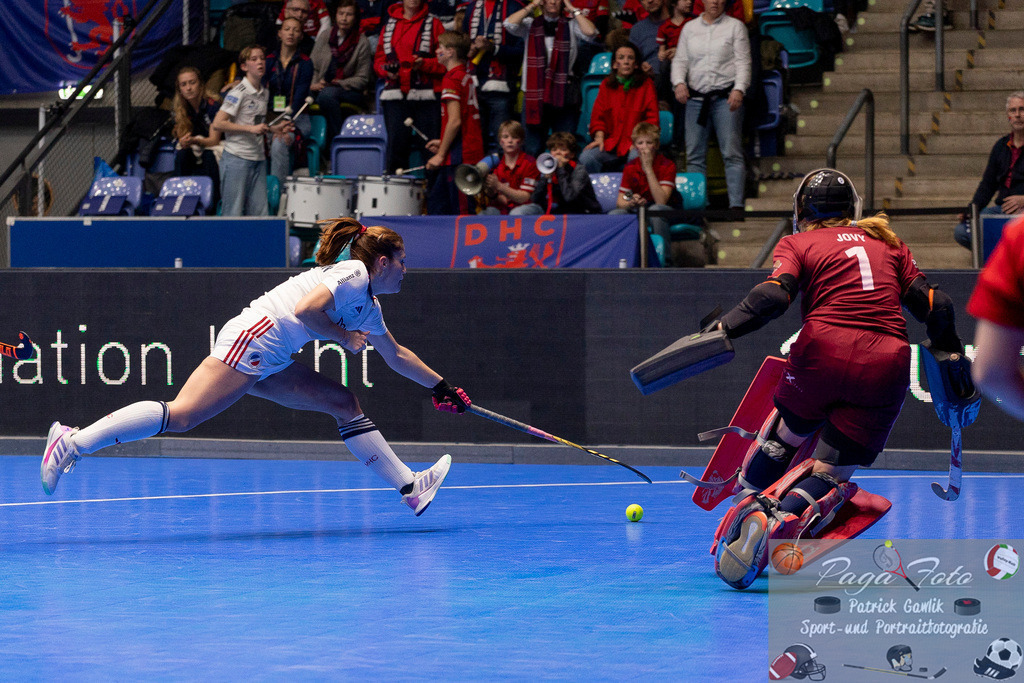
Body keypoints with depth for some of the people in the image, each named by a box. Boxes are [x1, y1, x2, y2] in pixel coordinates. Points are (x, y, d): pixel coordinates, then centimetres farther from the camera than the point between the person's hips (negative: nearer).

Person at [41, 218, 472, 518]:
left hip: (268, 365, 10)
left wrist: (440, 386, 41)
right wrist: (344, 337, -8)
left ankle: (409, 487, 8)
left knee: (344, 403, 7)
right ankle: (73, 442, -23)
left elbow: (396, 355, 38)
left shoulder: (369, 306, 24)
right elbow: (306, 309, -21)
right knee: (180, 415, -20)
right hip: (252, 338, -10)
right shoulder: (353, 273, -6)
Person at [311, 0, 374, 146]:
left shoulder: (362, 42, 0)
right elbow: (313, 67, 13)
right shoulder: (324, 37, 12)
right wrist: (314, 84, -7)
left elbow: (362, 79, -1)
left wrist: (337, 84, -13)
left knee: (327, 94, -35)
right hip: (323, 88, 4)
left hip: (352, 93, -4)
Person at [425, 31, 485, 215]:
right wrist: (443, 143, 21)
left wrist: (441, 154, -15)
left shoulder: (452, 79, -13)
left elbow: (455, 121, -19)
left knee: (462, 211, -8)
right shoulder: (466, 76, 16)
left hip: (459, 157, -10)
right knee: (436, 204, 14)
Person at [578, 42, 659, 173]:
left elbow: (652, 118, 3)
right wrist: (599, 137, -6)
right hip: (610, 143, 2)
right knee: (586, 158, -27)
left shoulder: (646, 85, 7)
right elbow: (598, 117, 13)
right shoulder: (606, 85, 15)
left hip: (635, 143, -2)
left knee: (637, 158, -38)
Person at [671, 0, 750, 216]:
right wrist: (679, 82, -7)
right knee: (694, 155, 1)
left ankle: (736, 205, -13)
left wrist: (739, 89, -15)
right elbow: (680, 60, 12)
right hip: (696, 97, 3)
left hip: (726, 97, -3)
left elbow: (743, 62, -1)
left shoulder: (735, 26, 6)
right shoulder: (689, 28, 15)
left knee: (732, 153, -10)